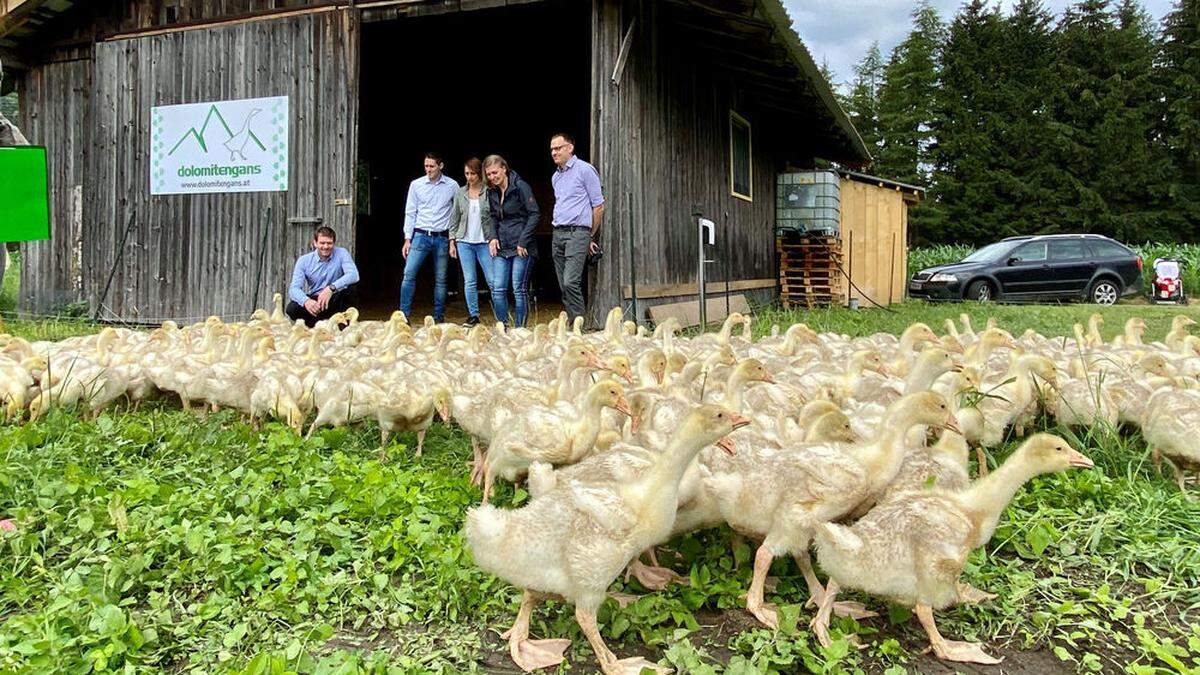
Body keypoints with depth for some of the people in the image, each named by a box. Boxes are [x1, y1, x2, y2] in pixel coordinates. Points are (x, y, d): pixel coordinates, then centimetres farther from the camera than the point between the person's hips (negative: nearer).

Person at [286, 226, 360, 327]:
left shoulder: (341, 253, -8)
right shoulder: (304, 261, -5)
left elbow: (354, 275, -26)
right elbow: (294, 288, -15)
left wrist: (331, 288, -42)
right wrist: (306, 301, -40)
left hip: (336, 300, -1)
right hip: (314, 300, 1)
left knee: (350, 290, -31)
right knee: (291, 309, -26)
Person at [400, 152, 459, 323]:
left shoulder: (452, 186, 2)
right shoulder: (416, 185, 4)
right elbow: (410, 213, 5)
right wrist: (407, 239, 0)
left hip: (442, 238, 0)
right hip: (420, 235, 0)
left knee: (440, 280, 5)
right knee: (409, 274, -10)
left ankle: (439, 318, 14)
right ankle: (404, 315, -6)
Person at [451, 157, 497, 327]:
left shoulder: (489, 191, -2)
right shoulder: (461, 193, 10)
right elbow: (456, 219, 14)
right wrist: (452, 241, 10)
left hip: (485, 242, -3)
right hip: (464, 242, 3)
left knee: (493, 281, -5)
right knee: (469, 281, 3)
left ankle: (501, 318, 2)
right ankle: (473, 315, 11)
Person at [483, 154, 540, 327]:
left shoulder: (520, 187, -7)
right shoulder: (492, 192, 12)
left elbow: (535, 214, -10)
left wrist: (523, 241, -14)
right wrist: (492, 238, 4)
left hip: (521, 247, -6)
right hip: (501, 248, 6)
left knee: (519, 289, -2)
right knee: (498, 289, -1)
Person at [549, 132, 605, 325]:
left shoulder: (585, 170, -4)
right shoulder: (555, 176, 19)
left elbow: (599, 207, -4)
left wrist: (592, 238, -1)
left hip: (577, 232, -8)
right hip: (557, 234, 8)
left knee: (570, 282, -19)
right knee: (564, 286, 5)